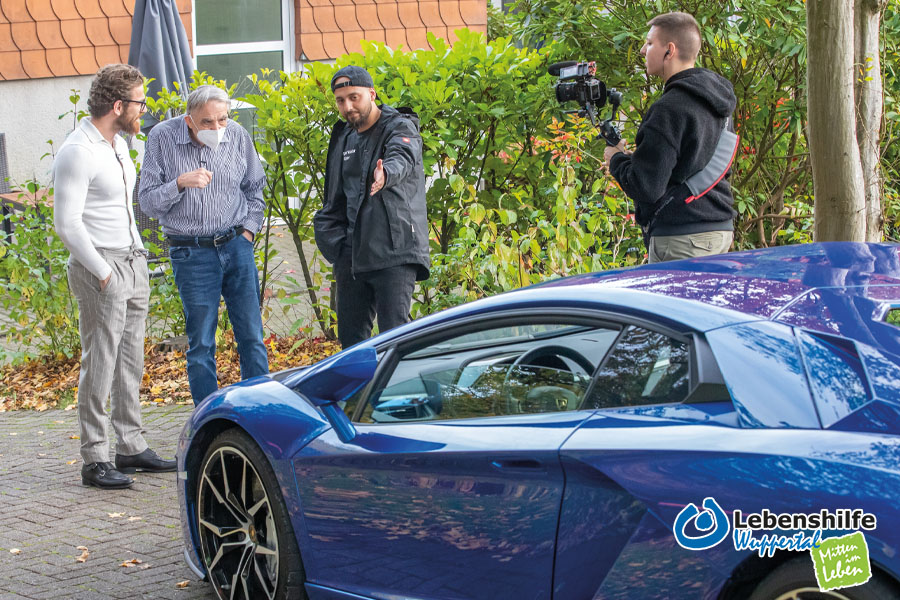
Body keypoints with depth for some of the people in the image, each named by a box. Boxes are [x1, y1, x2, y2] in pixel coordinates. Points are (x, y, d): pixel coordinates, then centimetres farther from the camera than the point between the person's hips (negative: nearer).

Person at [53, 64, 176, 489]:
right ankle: (95, 460, -3)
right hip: (100, 269, -9)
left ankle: (131, 447, 20)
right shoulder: (77, 152, -15)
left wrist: (137, 255, 18)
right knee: (100, 364, -7)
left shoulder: (117, 144, 13)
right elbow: (66, 222, -18)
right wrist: (102, 272, -17)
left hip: (133, 264, 9)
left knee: (130, 361, 12)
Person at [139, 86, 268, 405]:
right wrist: (180, 183, -23)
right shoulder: (162, 138, -7)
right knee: (201, 344, 1)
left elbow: (254, 188, 16)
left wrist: (247, 230, 7)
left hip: (237, 246, 2)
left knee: (251, 336, 3)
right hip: (191, 254, -2)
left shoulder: (238, 135, 0)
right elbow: (148, 202, -7)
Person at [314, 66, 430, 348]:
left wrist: (386, 174, -52)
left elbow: (402, 159, -29)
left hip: (394, 253, -7)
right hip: (352, 256, 7)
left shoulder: (401, 128, -4)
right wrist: (335, 245, 9)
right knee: (350, 337, 9)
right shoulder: (343, 137, 16)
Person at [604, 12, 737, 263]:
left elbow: (645, 187, -19)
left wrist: (616, 159, 2)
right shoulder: (719, 105, 13)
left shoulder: (670, 108, -16)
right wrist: (634, 158, 18)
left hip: (681, 239, -9)